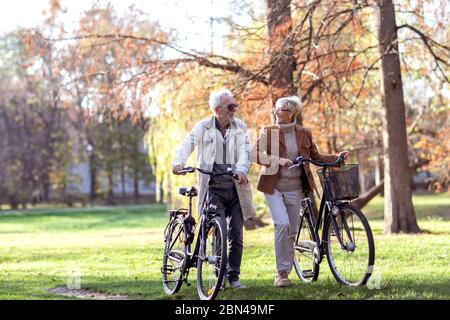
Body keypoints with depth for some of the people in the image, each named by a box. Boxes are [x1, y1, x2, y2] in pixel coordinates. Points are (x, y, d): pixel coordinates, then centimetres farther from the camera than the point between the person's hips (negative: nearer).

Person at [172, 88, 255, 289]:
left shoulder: (239, 128, 7)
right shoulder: (203, 127, 1)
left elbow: (245, 151, -4)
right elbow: (187, 145, -8)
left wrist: (241, 170, -24)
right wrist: (178, 163, -28)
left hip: (236, 188, 3)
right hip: (214, 188, -2)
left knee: (236, 234, 3)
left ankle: (233, 276, 14)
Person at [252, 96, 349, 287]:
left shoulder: (304, 134, 5)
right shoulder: (268, 132, 0)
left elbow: (316, 157, 13)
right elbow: (255, 154, -11)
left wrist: (337, 158, -1)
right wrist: (277, 160, -24)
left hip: (295, 188, 3)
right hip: (274, 186, -3)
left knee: (292, 231, 5)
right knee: (283, 224, -20)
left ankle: (284, 273, 17)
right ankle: (282, 271, -11)